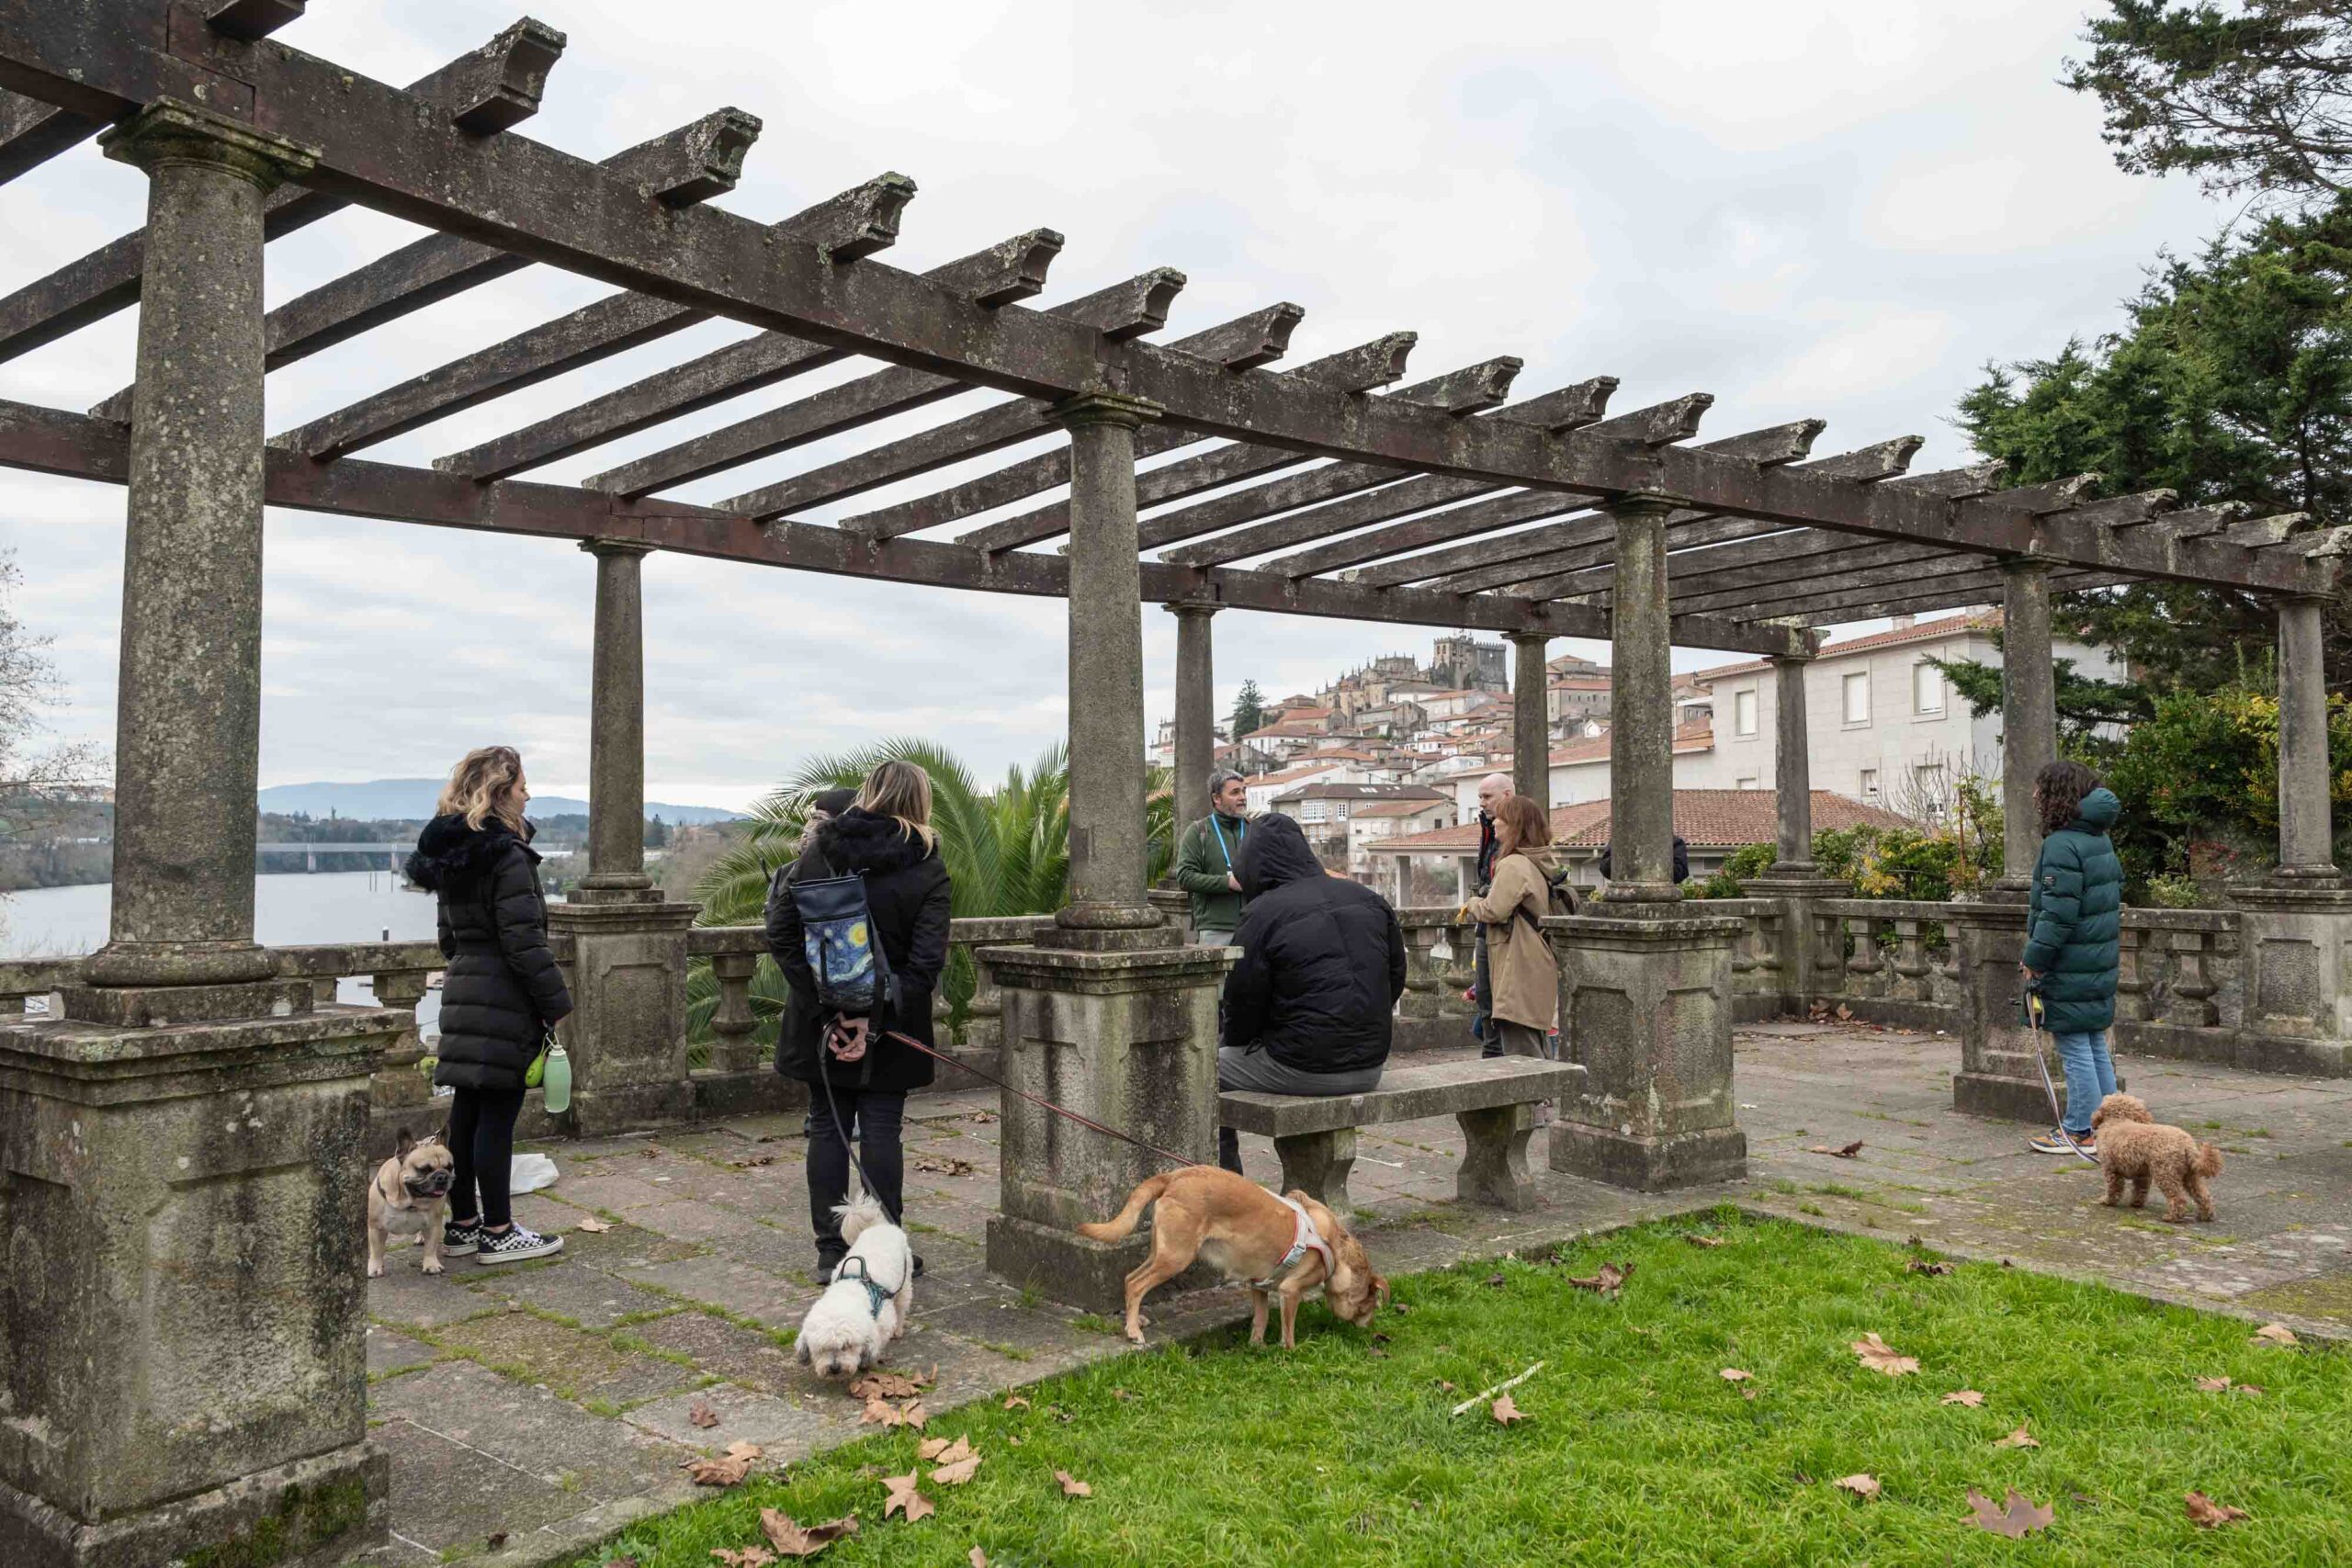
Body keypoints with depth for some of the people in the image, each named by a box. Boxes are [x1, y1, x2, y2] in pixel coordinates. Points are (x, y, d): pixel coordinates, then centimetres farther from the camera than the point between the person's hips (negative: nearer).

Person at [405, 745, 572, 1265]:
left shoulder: (447, 855, 12)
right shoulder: (506, 855, -16)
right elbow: (524, 940, -19)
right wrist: (556, 1002, -13)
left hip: (463, 990, 9)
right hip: (505, 998, -9)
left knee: (467, 1109, 13)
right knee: (498, 1112, -3)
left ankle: (462, 1224, 21)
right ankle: (497, 1233, 4)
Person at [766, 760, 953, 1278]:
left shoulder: (819, 851, -1)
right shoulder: (929, 871, -7)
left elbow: (780, 933, -7)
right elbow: (926, 962, -16)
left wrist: (824, 1007, -9)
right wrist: (876, 1020, -17)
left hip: (820, 1022, 2)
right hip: (889, 1032, -2)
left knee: (827, 1128, 11)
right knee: (881, 1130, 6)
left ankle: (831, 1251, 16)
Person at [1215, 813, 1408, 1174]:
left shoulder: (1262, 914, -12)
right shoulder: (1370, 900, 6)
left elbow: (1242, 1004, -8)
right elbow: (1396, 977, 13)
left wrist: (1233, 1044, 13)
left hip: (1304, 1069, -7)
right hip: (1370, 1068, 7)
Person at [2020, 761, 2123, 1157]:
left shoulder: (2062, 845, -19)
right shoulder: (2100, 840, 12)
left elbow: (2058, 913, -22)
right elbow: (2114, 896, 18)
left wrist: (2035, 958, -14)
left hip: (2071, 971, -9)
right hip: (2101, 965, 9)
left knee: (2075, 1049, -1)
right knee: (2096, 1047, 16)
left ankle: (2078, 1132, 5)